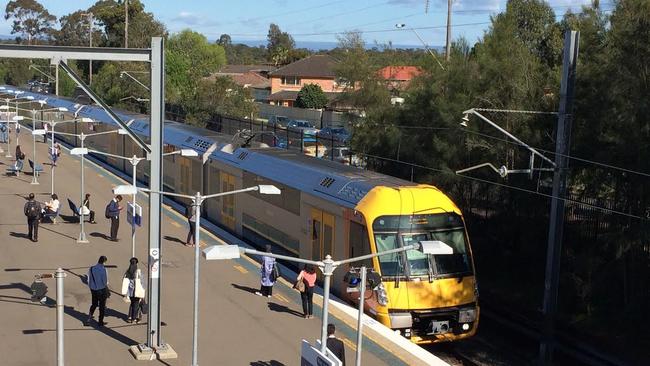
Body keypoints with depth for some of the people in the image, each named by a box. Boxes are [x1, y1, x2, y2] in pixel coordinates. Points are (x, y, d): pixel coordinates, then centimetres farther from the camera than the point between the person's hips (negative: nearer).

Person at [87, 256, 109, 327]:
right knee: (102, 306, 8)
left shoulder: (91, 269, -1)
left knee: (94, 304, 22)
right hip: (102, 290, -4)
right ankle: (100, 322, 14)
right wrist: (108, 291, 2)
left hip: (93, 289, 4)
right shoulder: (103, 269, -16)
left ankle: (90, 316, 6)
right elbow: (105, 281, -13)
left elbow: (89, 281, 6)